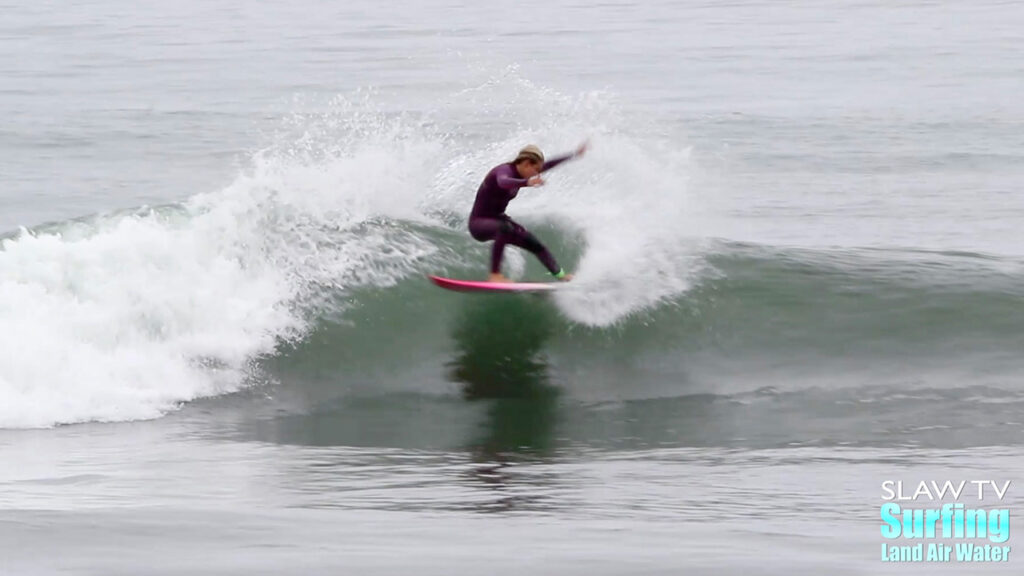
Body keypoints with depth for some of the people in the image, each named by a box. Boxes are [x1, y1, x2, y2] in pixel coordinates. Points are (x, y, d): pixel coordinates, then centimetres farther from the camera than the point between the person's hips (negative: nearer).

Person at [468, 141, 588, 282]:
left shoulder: (521, 173, 2)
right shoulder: (505, 170, -24)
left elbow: (548, 165, 15)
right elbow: (503, 182, -50)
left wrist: (573, 155, 21)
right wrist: (527, 183, -67)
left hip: (497, 219, 9)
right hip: (479, 223, -9)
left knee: (534, 243, 10)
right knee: (505, 228, -39)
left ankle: (560, 275, 27)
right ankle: (495, 275, -40)